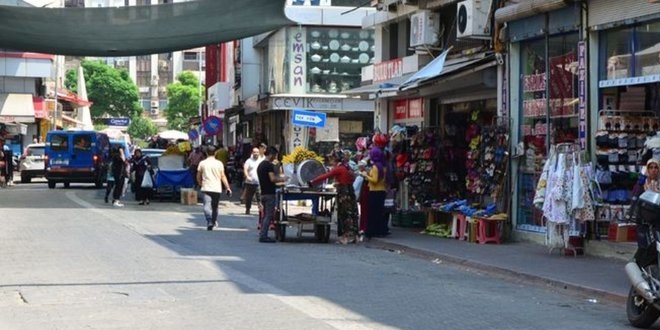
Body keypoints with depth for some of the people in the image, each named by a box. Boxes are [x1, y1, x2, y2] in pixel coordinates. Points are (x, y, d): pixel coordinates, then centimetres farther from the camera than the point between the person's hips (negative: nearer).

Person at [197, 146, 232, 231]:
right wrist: (228, 188, 4)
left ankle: (209, 222, -27)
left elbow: (198, 177, 8)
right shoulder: (219, 163, 0)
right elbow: (223, 177, -1)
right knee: (215, 207, 16)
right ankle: (214, 222, 27)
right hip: (217, 188, 1)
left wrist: (201, 184, 26)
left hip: (206, 188, -1)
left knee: (207, 206, -8)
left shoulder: (202, 163, 2)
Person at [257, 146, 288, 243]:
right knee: (269, 215, -6)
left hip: (263, 193, 9)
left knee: (265, 215, 15)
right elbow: (272, 179, -22)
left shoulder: (260, 165, 15)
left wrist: (279, 178, 22)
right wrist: (282, 179, -6)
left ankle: (262, 235, 15)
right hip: (270, 193, -9)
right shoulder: (269, 165, -14)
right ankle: (263, 236, -8)